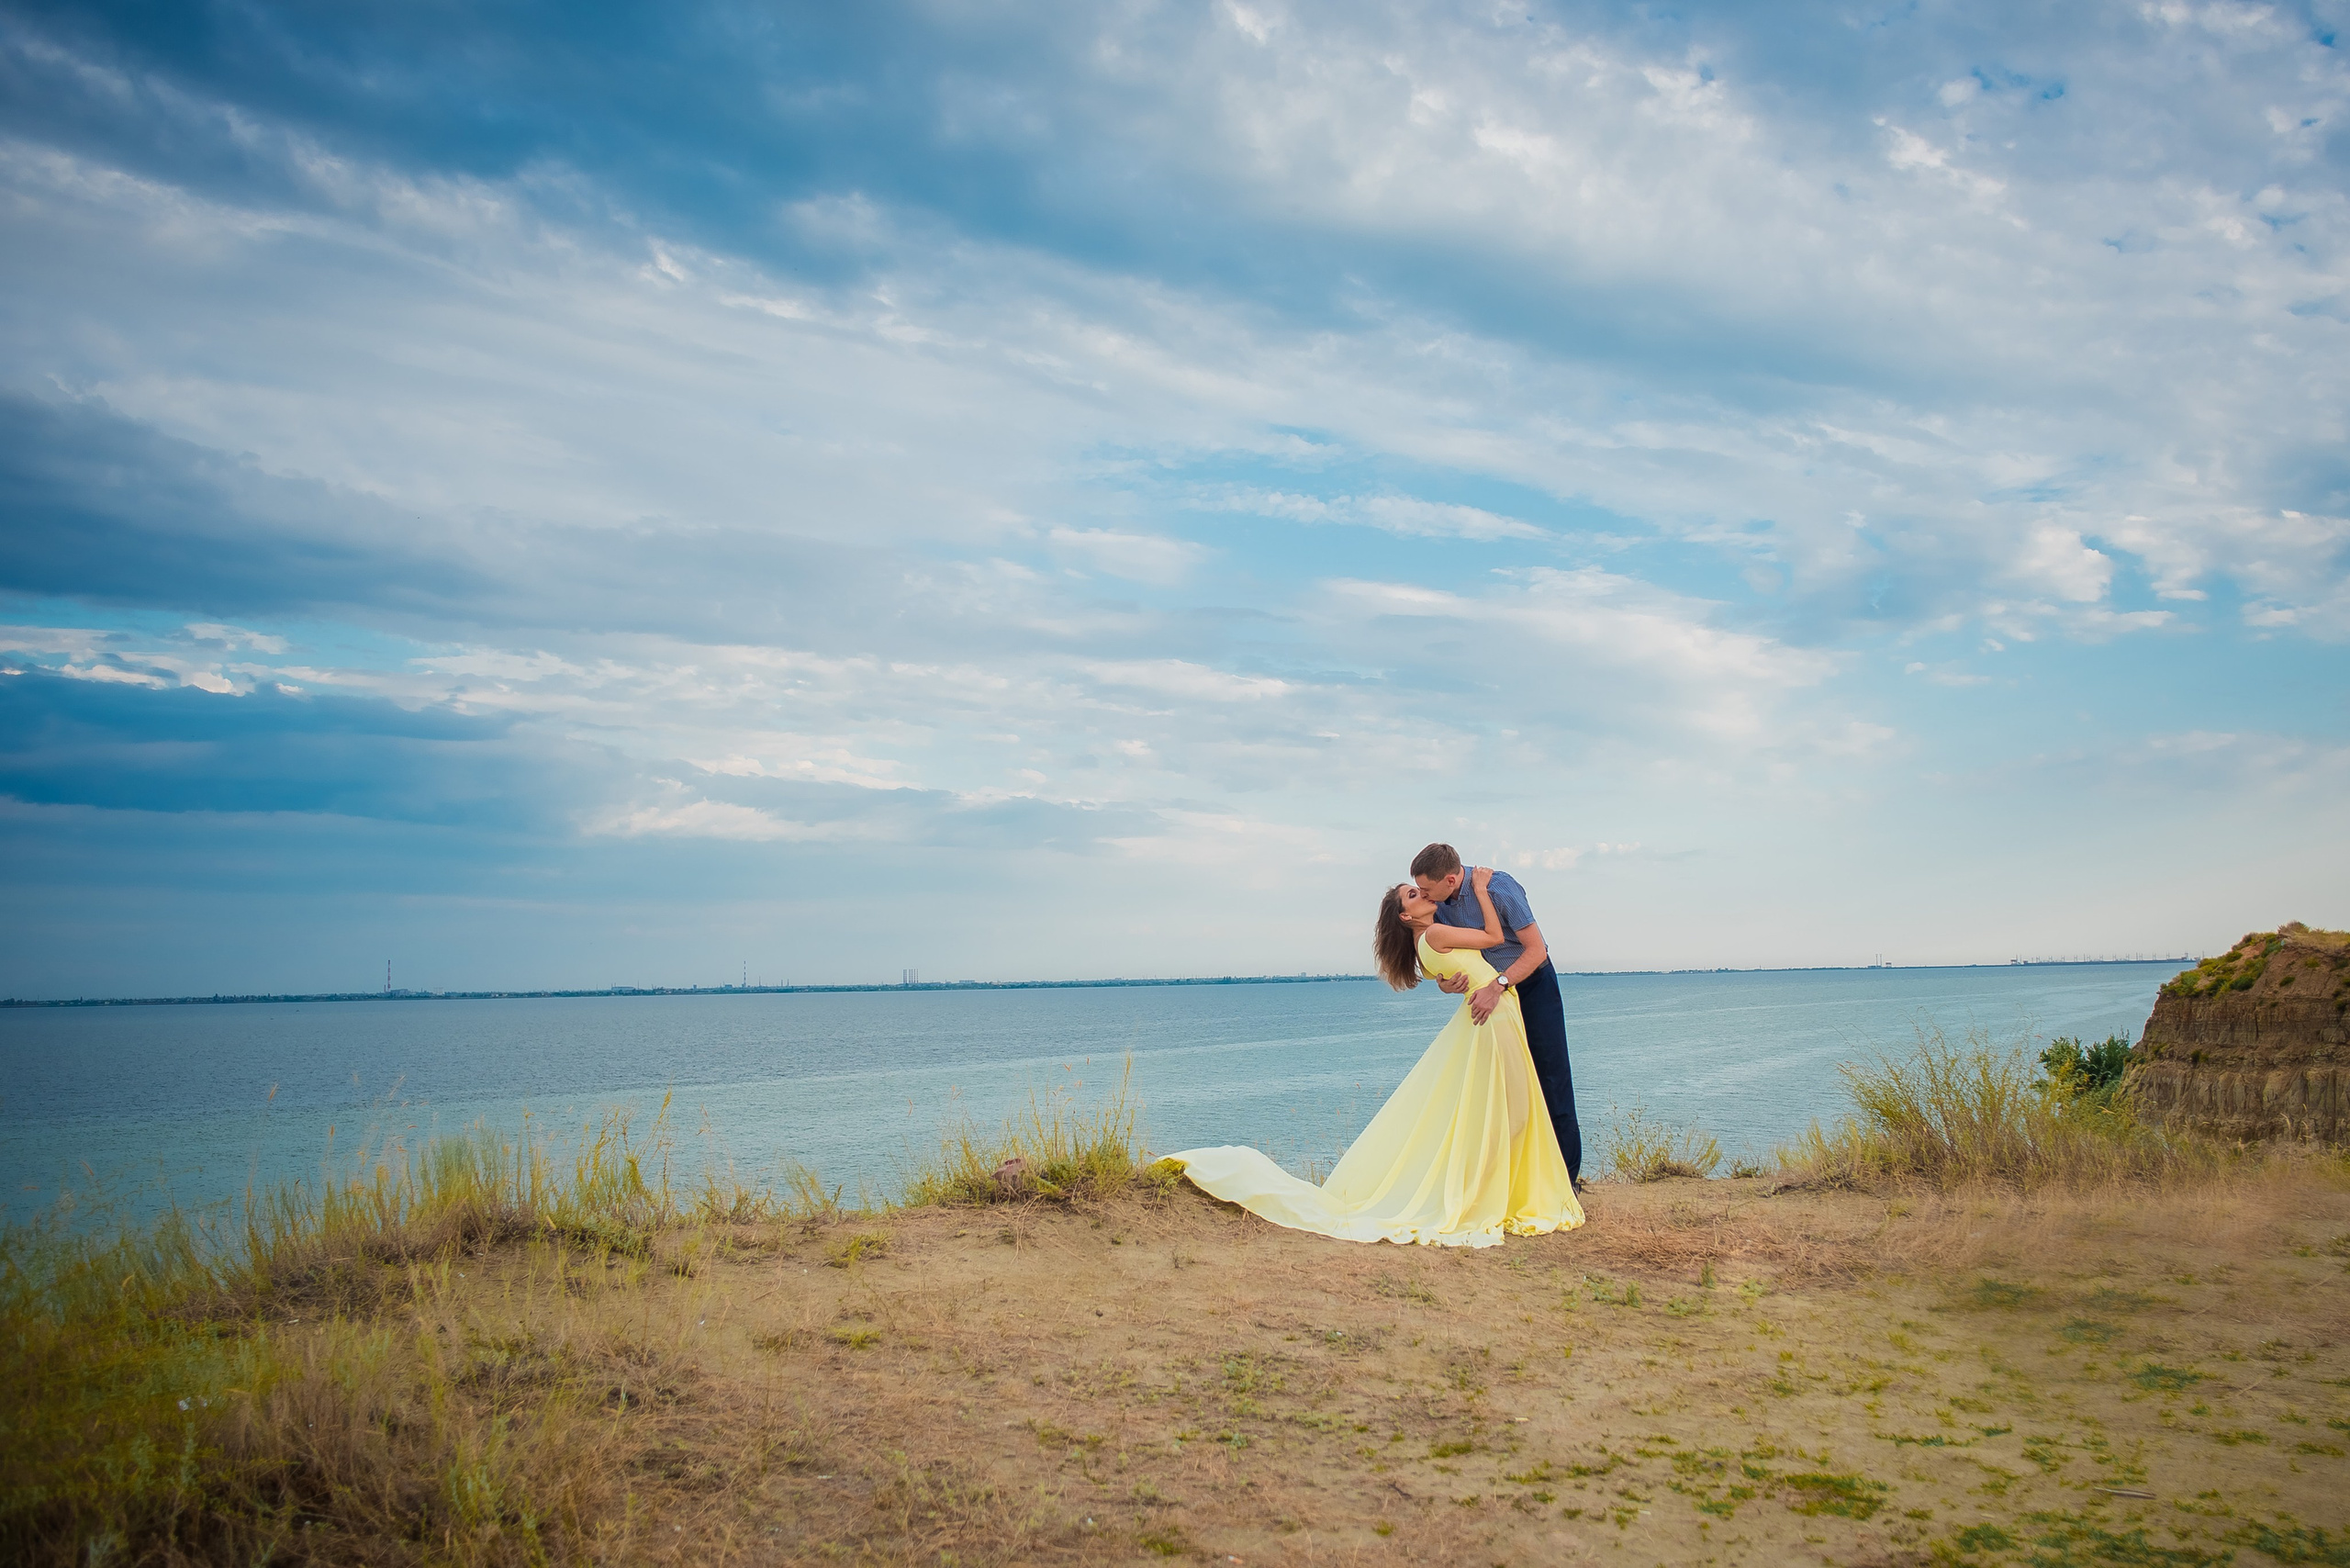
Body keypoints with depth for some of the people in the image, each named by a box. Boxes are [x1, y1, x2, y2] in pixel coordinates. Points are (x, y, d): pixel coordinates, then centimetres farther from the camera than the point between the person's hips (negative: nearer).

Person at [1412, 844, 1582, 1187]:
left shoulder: (1498, 887, -27)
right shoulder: (1438, 903, -9)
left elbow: (1537, 951, -27)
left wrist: (1497, 986, -37)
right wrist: (1444, 984, -20)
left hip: (1532, 982, -6)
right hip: (1490, 987, 6)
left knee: (1550, 1077, -6)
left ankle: (1567, 1176, -2)